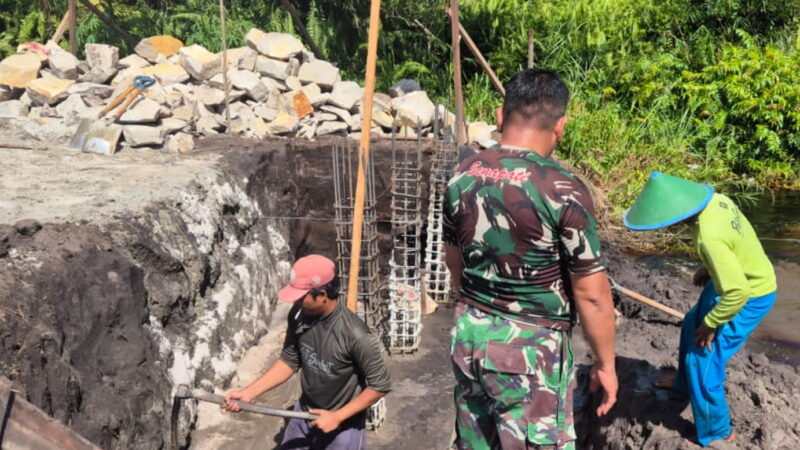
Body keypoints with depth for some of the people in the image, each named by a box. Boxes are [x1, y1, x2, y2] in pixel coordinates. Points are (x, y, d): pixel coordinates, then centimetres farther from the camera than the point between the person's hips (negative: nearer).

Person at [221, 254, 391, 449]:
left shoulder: (355, 335, -32)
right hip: (304, 414, 6)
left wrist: (337, 417, -21)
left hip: (343, 427, -5)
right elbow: (289, 361, 0)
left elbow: (380, 385, -22)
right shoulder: (299, 315, -15)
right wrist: (248, 392, -7)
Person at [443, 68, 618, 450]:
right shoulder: (562, 190, -20)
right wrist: (605, 363, 0)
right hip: (529, 347, -6)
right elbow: (591, 294, -14)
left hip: (467, 335, 6)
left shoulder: (462, 177, -2)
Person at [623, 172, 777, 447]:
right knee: (692, 327, 27)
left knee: (703, 358, -2)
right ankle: (685, 382, 53)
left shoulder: (709, 237, -37)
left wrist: (710, 324, -19)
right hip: (742, 279, 10)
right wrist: (709, 269, 10)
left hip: (748, 297, -10)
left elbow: (737, 291, -34)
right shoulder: (714, 200, -11)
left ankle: (716, 434, 18)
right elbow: (733, 240, 9)